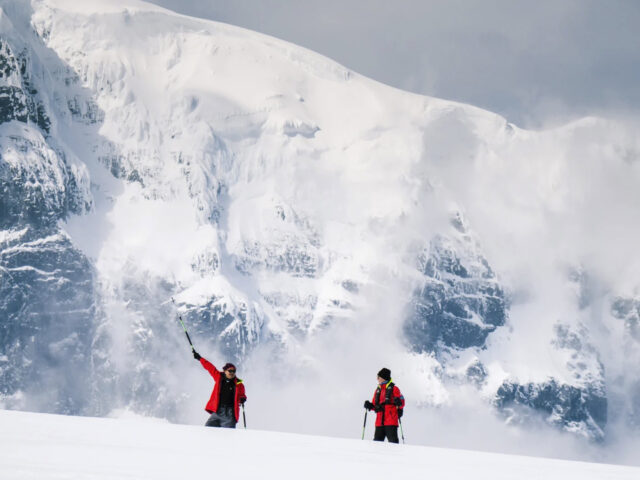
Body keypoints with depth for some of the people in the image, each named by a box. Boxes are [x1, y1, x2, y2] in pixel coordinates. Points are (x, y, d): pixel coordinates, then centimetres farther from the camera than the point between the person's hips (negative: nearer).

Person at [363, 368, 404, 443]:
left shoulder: (393, 389, 2)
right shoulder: (378, 390, 20)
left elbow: (402, 403, -3)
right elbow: (375, 405, 24)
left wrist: (398, 402, -25)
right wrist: (370, 406, 4)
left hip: (391, 422, -6)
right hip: (379, 422, 6)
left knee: (392, 441, -11)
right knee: (377, 442, 3)